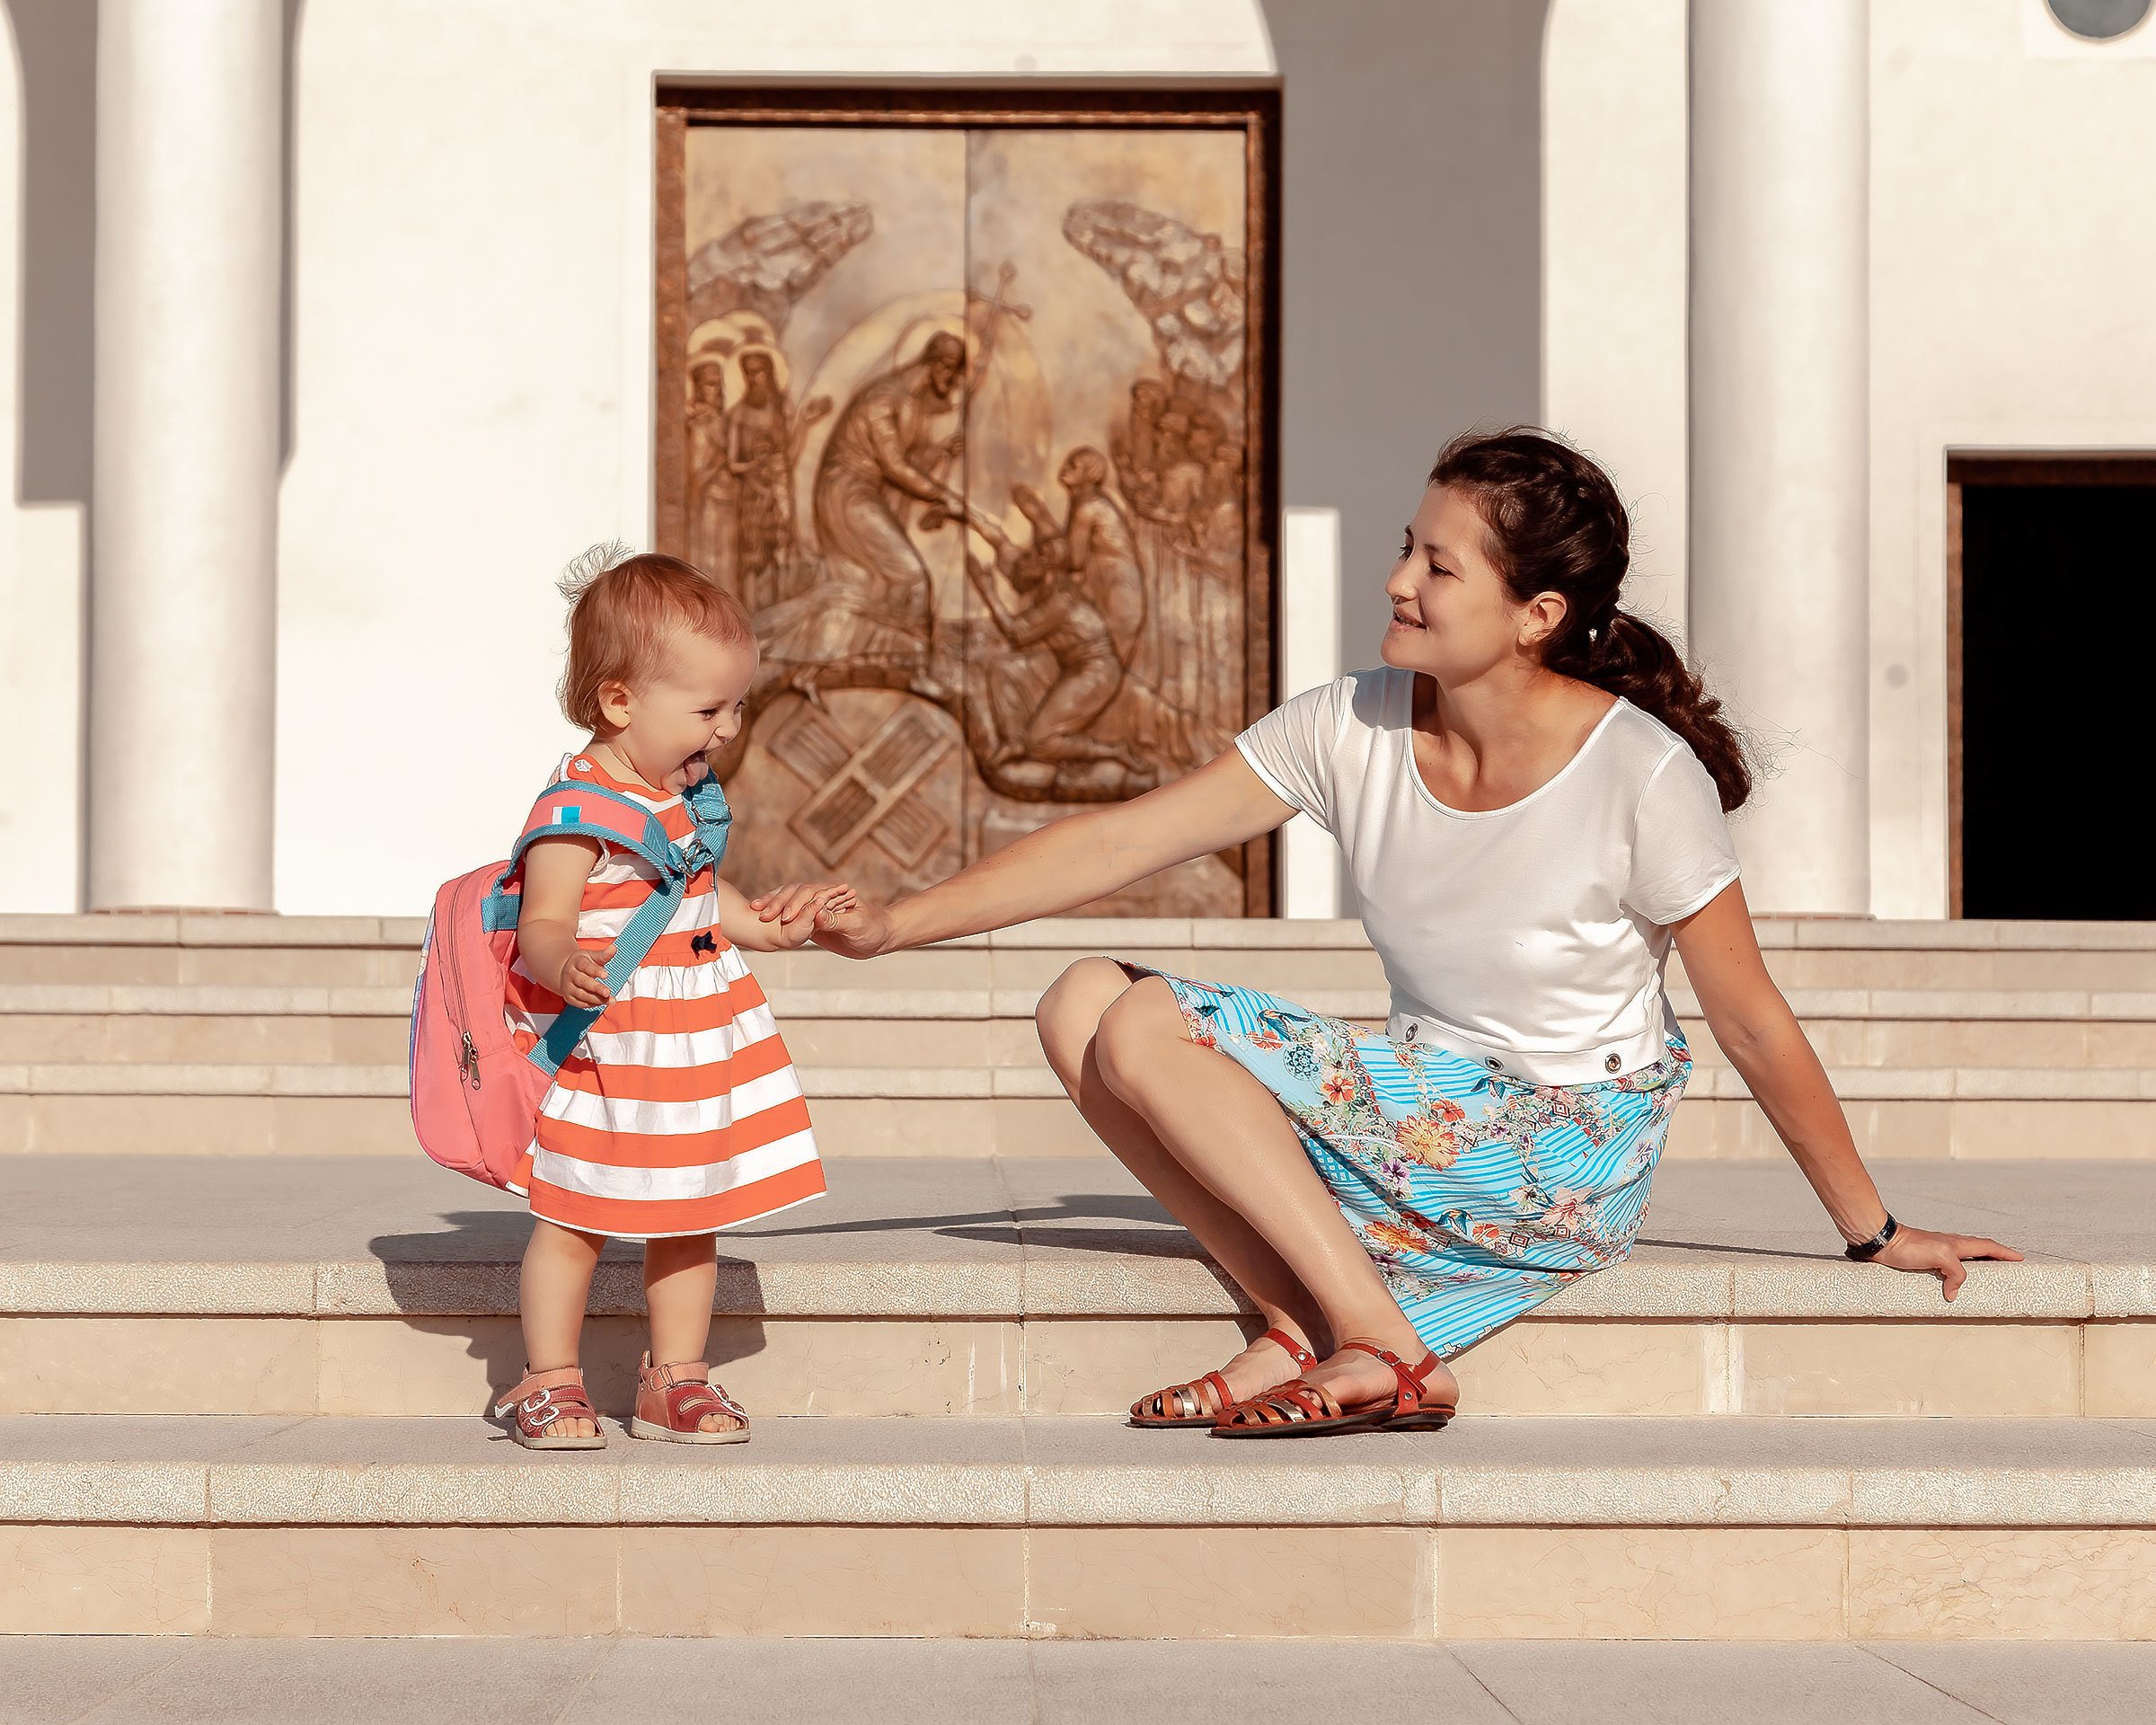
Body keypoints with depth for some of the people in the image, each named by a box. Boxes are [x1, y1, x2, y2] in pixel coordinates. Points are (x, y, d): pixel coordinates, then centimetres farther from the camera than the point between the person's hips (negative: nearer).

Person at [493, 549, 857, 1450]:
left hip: (692, 1049, 8)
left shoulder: (685, 794, 9)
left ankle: (675, 1379, 23)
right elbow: (543, 926, -26)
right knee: (572, 1218, 1)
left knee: (690, 1215, 13)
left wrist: (762, 924, 20)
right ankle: (548, 1381, 14)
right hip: (602, 1051, -8)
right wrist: (566, 968, -46)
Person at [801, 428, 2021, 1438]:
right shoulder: (1354, 729, -5)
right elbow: (1120, 842, -3)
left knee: (1148, 1033, -20)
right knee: (1087, 1002, -10)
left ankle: (1378, 1343, -13)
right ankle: (1316, 1328, -13)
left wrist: (1874, 1232, -3)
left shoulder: (1643, 776, -19)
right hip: (1422, 1104, 7)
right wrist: (899, 924, -9)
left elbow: (1753, 1021, -10)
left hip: (1573, 1156, -6)